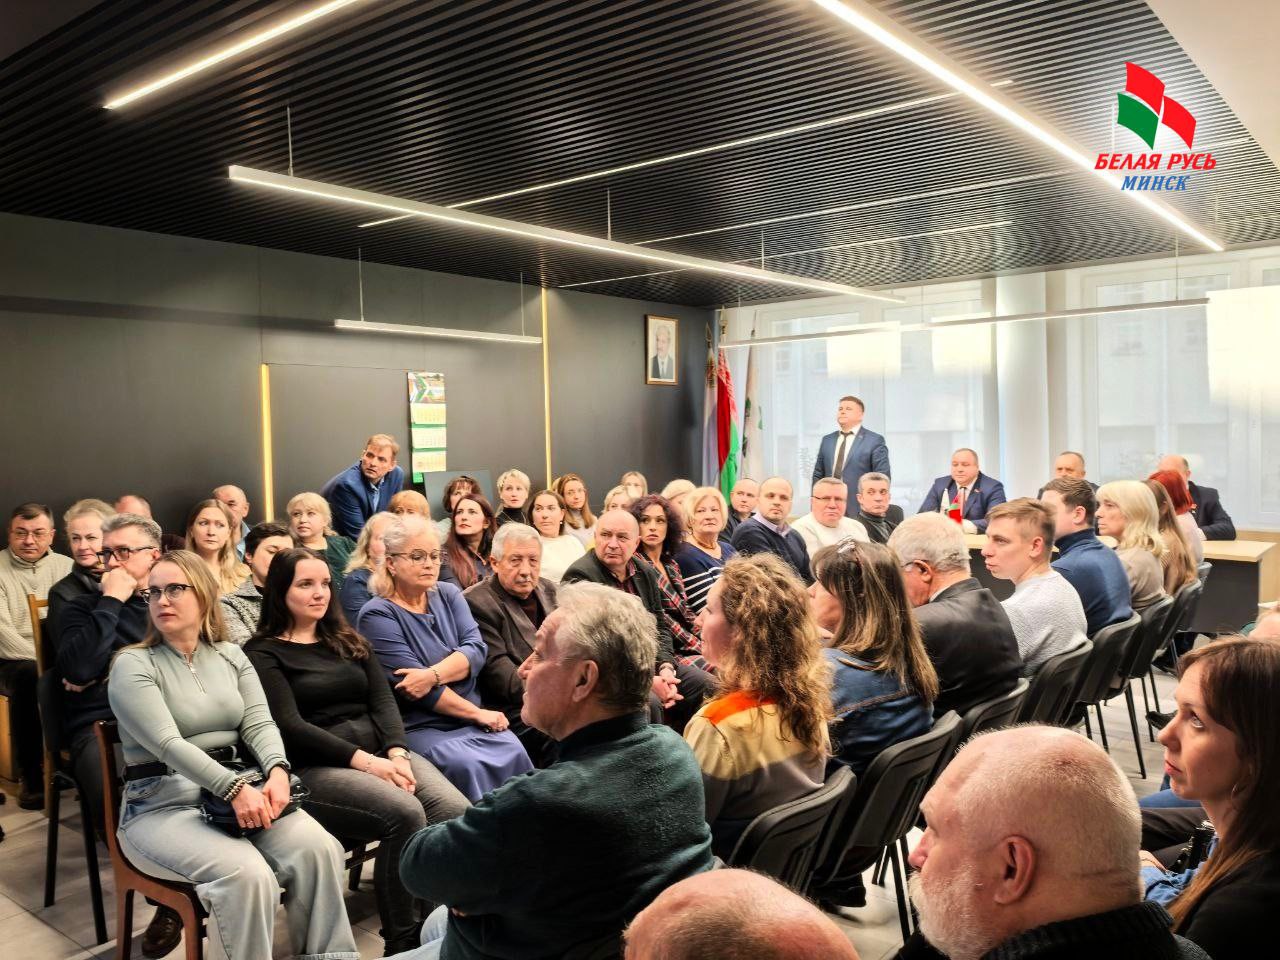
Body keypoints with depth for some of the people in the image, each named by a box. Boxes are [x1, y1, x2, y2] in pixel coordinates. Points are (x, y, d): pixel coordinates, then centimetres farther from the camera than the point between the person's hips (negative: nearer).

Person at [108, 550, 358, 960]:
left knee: (320, 849, -22)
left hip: (243, 789, 4)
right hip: (161, 803, -4)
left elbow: (259, 723, 3)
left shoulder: (231, 655, 12)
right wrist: (234, 789, -28)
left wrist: (277, 771, -19)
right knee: (247, 874, -32)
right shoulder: (132, 665, -3)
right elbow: (168, 743, -16)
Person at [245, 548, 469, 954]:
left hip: (382, 753, 5)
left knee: (457, 812, -23)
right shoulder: (263, 653, 3)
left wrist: (397, 753, -10)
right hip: (315, 769, -5)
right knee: (405, 814, -31)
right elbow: (290, 727, -9)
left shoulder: (349, 641, 21)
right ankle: (402, 939, -16)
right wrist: (364, 760, -18)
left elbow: (383, 702, 11)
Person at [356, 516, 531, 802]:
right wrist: (478, 713, -11)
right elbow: (408, 682, -12)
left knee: (513, 752, -24)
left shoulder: (449, 595, 12)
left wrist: (433, 675, -22)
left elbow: (476, 649, -3)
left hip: (470, 720, 4)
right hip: (418, 727, -4)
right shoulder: (377, 615, -4)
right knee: (466, 763, -31)